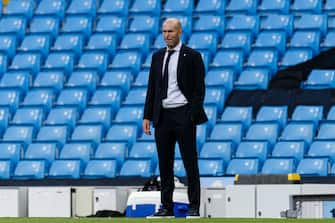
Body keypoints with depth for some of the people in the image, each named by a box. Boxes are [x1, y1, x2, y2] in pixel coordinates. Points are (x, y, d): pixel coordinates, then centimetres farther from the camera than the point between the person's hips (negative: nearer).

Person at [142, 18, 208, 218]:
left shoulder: (192, 56, -2)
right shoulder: (158, 57, 12)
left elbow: (199, 88, -5)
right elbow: (151, 88, 14)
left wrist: (193, 115, -13)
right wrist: (147, 116, 8)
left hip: (183, 114, -5)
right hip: (163, 115, 5)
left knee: (190, 163, -2)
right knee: (165, 164, 6)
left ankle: (194, 207, 1)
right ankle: (167, 207, 11)